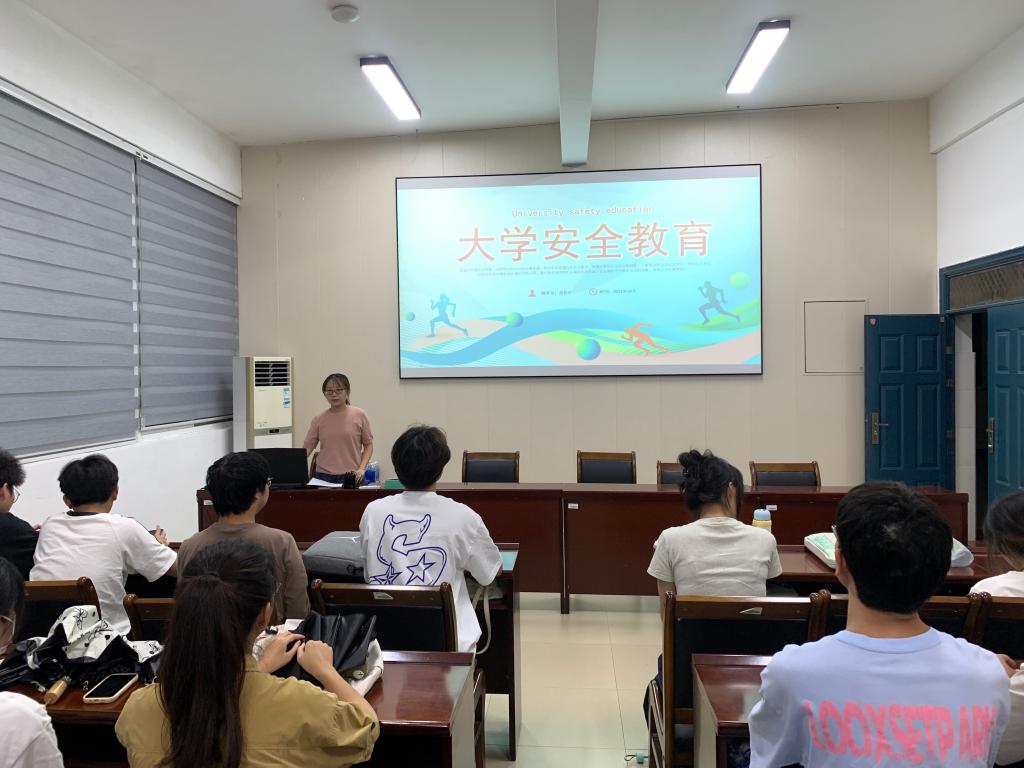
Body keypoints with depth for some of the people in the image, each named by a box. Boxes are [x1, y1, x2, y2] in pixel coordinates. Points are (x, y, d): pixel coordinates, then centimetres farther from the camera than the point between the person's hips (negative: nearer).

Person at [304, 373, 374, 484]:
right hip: (324, 476, 1)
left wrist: (361, 469, -8)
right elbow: (306, 449, 1)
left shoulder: (359, 415, -2)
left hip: (351, 477, -1)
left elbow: (368, 445, 4)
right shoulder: (318, 420, 3)